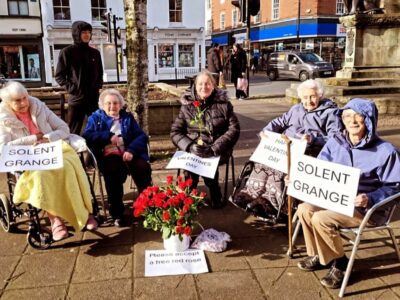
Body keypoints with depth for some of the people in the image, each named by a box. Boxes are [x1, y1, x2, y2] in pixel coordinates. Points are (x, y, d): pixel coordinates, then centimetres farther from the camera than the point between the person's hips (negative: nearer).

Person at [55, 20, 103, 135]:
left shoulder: (95, 53, 12)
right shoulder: (67, 52, 0)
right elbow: (59, 76, 1)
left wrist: (98, 85, 6)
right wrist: (71, 88, -11)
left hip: (94, 98, 4)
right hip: (76, 99, -3)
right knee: (74, 133, 3)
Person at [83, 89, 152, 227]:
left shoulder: (127, 117, 22)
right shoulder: (95, 118, 19)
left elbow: (142, 136, 7)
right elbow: (87, 137, 1)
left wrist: (131, 150, -12)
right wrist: (108, 137, -9)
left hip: (128, 153, 2)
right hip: (108, 155, -2)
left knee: (143, 167, -29)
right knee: (114, 170, -36)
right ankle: (117, 213, -24)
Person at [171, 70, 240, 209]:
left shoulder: (223, 103, 3)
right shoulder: (187, 105, 7)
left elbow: (234, 129, -4)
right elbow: (175, 132, 4)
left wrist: (214, 148, -18)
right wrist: (190, 146, -17)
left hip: (218, 150, -1)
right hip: (194, 150, 1)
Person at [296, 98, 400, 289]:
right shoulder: (335, 142, 1)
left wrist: (370, 199, -28)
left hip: (367, 208, -6)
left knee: (321, 219, -25)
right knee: (304, 209, -14)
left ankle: (339, 263, 1)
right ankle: (318, 255, 9)